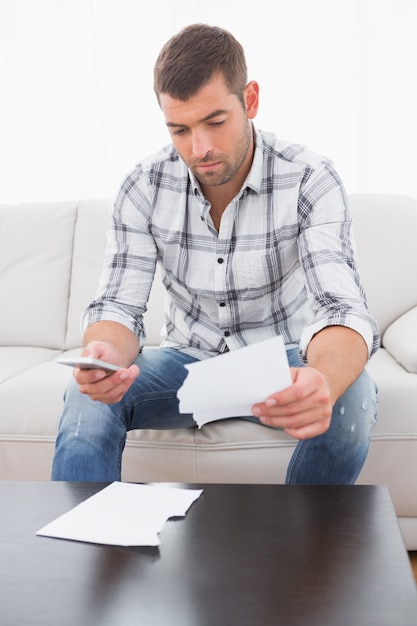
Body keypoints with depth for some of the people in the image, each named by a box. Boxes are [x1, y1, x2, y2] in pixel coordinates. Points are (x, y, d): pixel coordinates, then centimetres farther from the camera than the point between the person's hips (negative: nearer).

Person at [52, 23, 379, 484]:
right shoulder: (145, 187, -10)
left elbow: (344, 310, -29)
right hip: (188, 359, 1)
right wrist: (105, 355, -38)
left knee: (350, 396, -32)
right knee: (89, 394, -26)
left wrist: (322, 382, -54)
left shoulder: (310, 181, -18)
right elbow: (118, 306, -11)